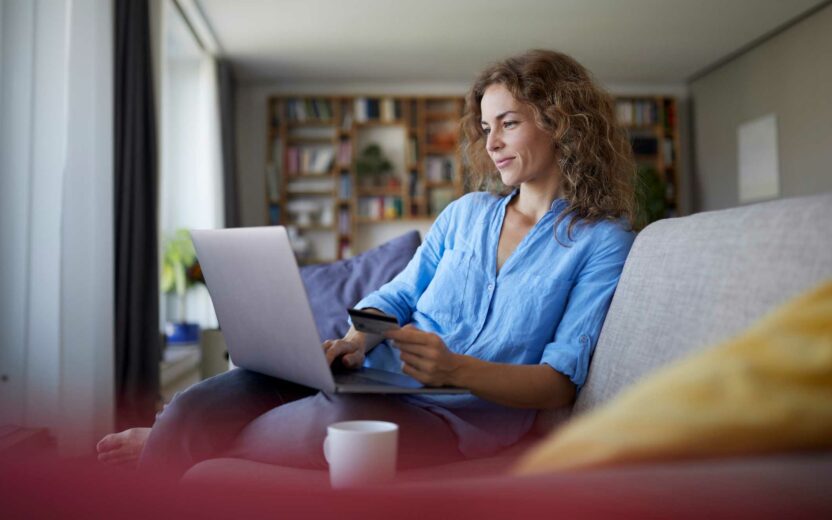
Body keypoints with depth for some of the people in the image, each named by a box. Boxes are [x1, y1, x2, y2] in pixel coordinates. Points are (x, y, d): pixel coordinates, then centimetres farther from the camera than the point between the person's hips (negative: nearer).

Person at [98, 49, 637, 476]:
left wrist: (457, 369, -23)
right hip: (379, 373, 5)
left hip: (468, 408, -4)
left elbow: (562, 382, -6)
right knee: (201, 403, -21)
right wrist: (354, 342, -5)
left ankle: (170, 447, -9)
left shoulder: (604, 241, 2)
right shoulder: (465, 213, 19)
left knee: (337, 421, -35)